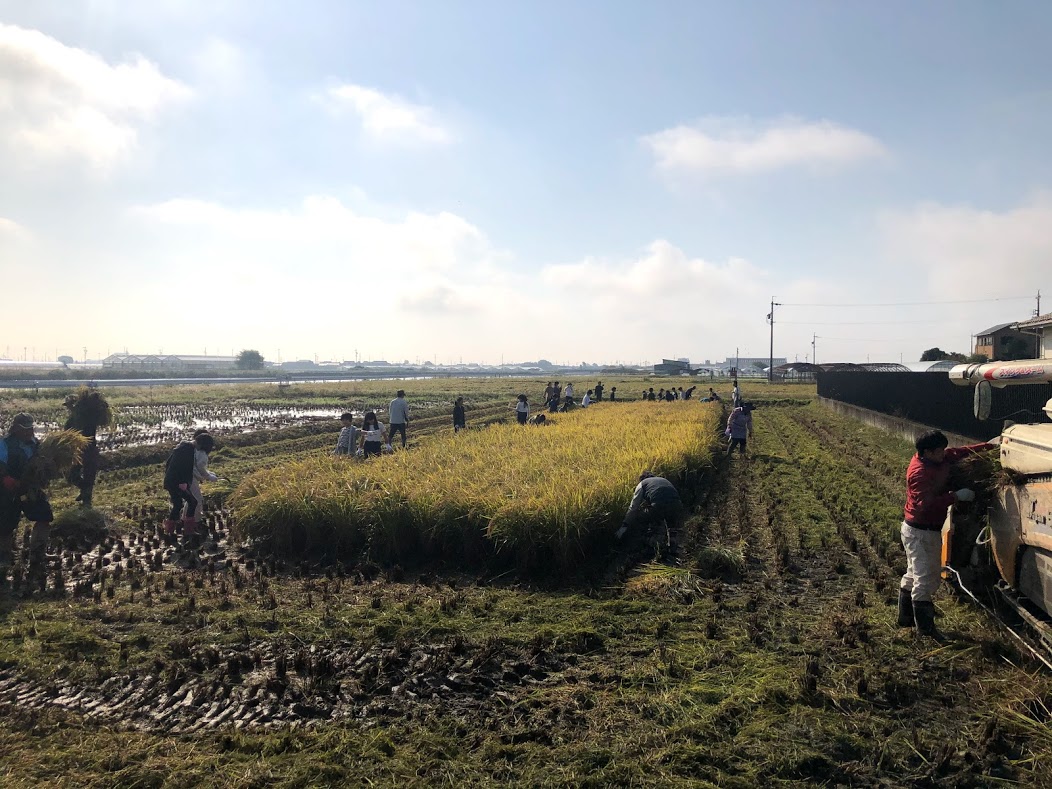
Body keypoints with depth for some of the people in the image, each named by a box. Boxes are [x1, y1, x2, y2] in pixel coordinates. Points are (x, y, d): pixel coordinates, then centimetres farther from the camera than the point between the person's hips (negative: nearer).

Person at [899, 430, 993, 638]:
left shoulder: (938, 459, 2)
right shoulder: (920, 472, -26)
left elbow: (961, 452, 13)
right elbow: (926, 504, -34)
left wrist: (989, 446, 6)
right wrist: (956, 496, -31)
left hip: (928, 530, 10)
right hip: (920, 533, -10)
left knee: (913, 575, 20)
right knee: (925, 580, -6)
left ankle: (906, 617, 32)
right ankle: (925, 628, 2)